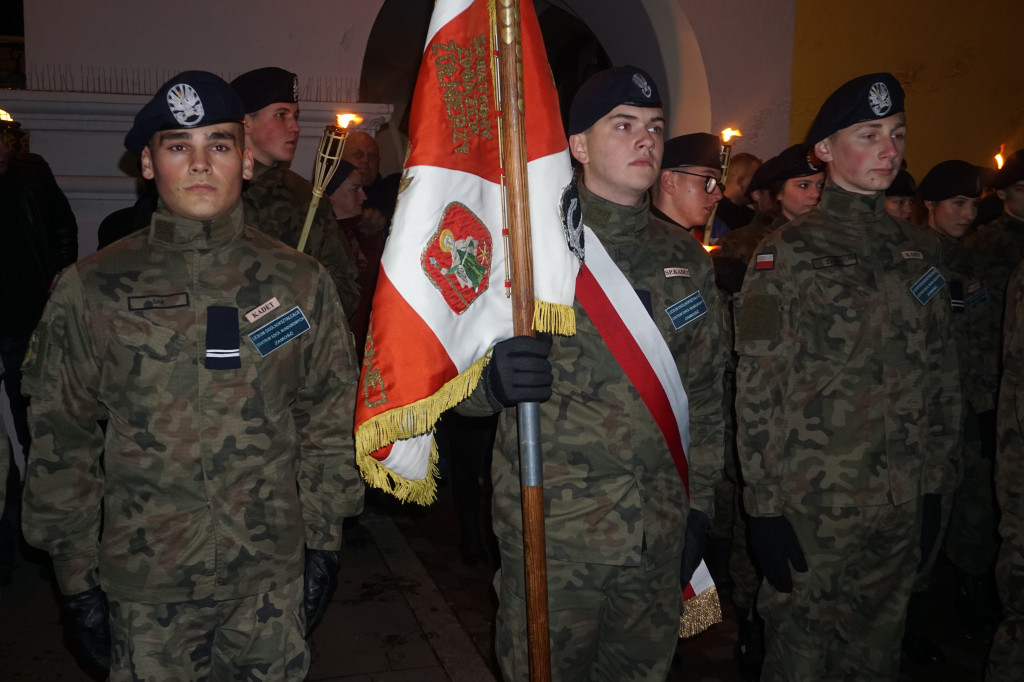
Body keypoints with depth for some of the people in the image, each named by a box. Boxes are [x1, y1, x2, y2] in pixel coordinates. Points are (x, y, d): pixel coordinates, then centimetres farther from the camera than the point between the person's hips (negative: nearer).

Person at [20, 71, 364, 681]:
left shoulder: (301, 282, -1)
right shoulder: (92, 289, -4)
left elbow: (330, 419, 4)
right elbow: (62, 442, 1)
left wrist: (324, 540, 5)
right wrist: (77, 578, 2)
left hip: (273, 576, 1)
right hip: (145, 588, 0)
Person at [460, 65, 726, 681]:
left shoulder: (688, 260, 7)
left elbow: (705, 392, 13)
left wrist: (700, 504, 10)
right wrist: (495, 380, -30)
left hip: (661, 537, 5)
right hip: (552, 537, -4)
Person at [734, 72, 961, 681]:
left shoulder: (921, 251, 8)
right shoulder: (788, 252, -8)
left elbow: (942, 375, 12)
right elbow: (759, 385, -11)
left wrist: (934, 483, 9)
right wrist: (765, 505, -12)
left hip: (902, 503, 5)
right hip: (811, 503, -4)